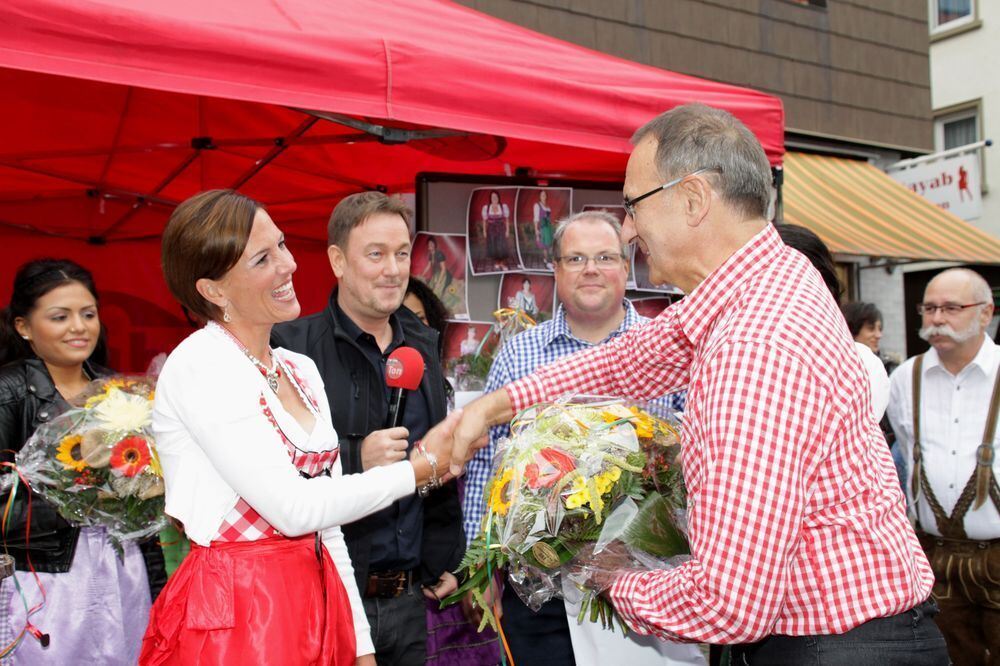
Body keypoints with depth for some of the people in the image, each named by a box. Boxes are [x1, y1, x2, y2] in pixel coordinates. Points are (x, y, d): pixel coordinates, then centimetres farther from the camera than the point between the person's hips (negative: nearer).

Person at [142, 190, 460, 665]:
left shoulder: (302, 370, 8)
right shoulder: (199, 366, -14)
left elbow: (328, 522, 10)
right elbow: (292, 508, -19)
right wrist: (419, 470, -11)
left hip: (316, 603, 7)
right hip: (231, 613, -6)